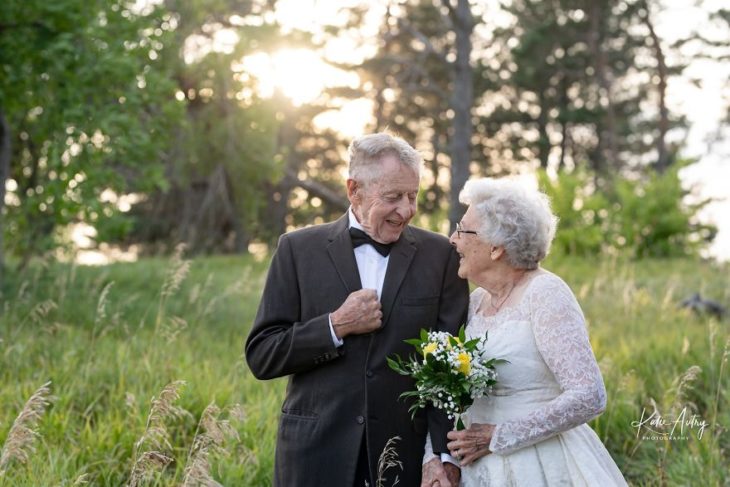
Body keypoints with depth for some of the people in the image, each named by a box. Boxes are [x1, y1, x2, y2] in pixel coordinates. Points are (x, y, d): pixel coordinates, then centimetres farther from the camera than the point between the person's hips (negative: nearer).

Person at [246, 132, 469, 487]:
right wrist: (336, 326, -14)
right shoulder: (299, 249, 0)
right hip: (316, 454, 0)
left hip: (406, 457, 0)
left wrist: (446, 454, -13)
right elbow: (260, 356, -1)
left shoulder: (439, 255, 1)